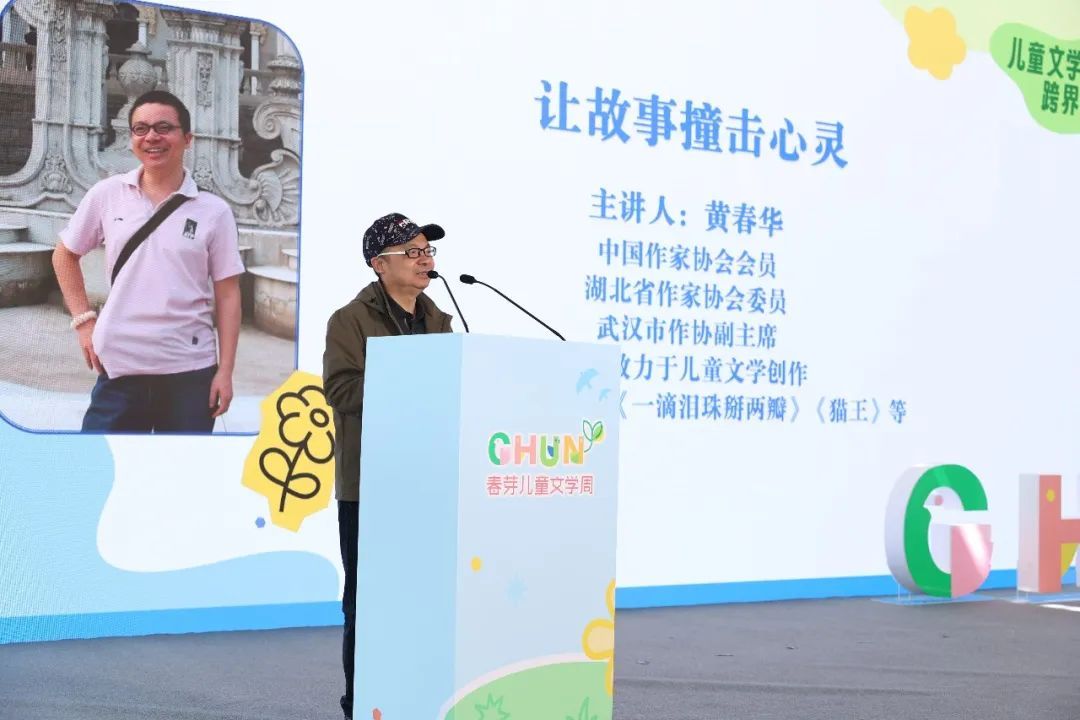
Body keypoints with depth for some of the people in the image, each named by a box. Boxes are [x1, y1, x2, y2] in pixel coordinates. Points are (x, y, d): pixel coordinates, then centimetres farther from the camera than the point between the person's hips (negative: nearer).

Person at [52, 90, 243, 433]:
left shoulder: (214, 211, -2)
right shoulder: (106, 195, 2)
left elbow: (227, 295, 0)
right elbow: (65, 255, 15)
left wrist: (225, 371, -4)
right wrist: (83, 321, 5)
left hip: (189, 370, -1)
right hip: (119, 366, 1)